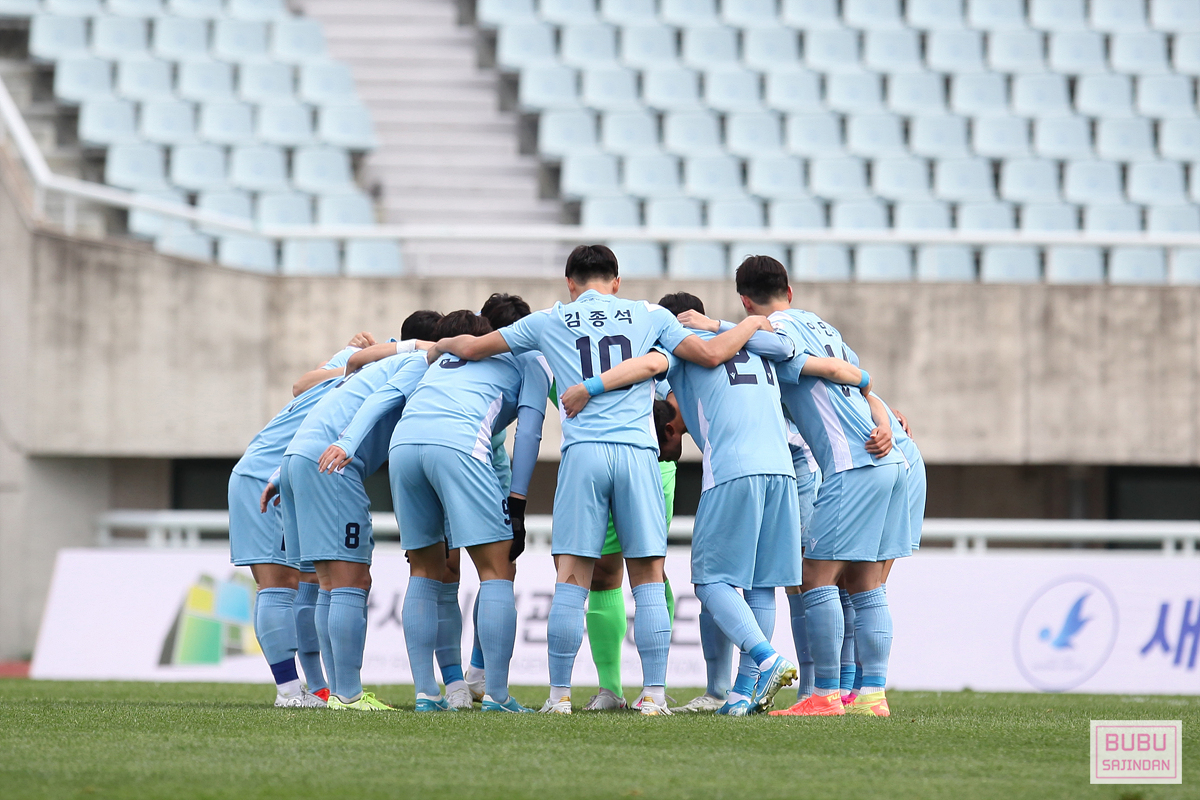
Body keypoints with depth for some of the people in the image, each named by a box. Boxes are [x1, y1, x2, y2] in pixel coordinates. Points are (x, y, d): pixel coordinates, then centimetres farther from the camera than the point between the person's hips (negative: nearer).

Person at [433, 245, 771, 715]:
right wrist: (751, 326, 27)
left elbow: (472, 348, 21)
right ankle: (654, 694, 1)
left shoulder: (550, 322, 14)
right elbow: (711, 355, 8)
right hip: (638, 451, 0)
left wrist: (443, 343, 44)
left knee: (572, 580, 2)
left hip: (583, 452, 0)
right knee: (648, 581, 4)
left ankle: (560, 694, 2)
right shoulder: (649, 317, 13)